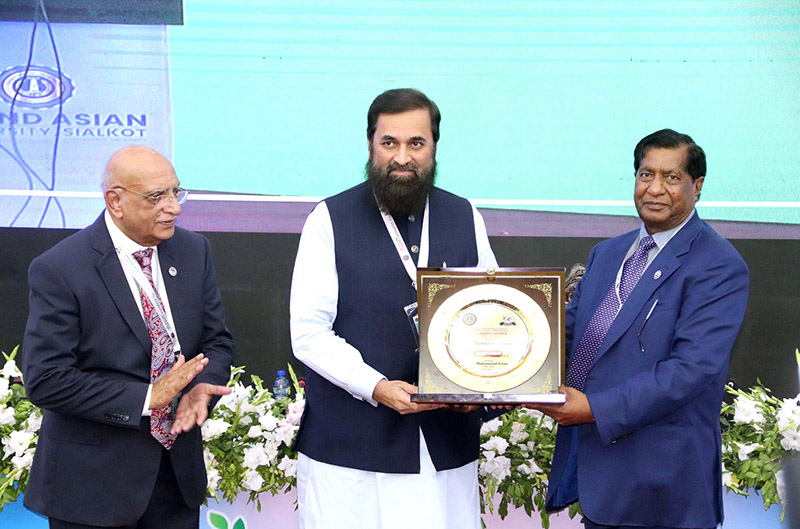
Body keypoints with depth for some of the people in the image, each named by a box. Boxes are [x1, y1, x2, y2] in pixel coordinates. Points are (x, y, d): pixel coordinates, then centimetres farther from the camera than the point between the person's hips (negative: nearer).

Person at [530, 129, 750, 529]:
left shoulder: (719, 267, -12)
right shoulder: (606, 254, 14)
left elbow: (694, 368, -21)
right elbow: (567, 331, 14)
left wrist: (595, 408, -26)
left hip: (659, 477, -6)